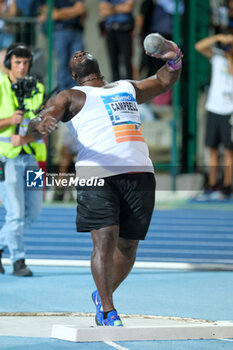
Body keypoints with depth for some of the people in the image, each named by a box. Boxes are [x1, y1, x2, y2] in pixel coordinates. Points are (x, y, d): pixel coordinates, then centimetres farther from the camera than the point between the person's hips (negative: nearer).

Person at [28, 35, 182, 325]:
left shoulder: (127, 89, 30)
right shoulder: (71, 97, 14)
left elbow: (164, 82, 41)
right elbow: (39, 122, 0)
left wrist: (173, 61, 19)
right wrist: (40, 125, -26)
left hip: (139, 172, 5)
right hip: (97, 174, -4)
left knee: (128, 247, 6)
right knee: (105, 241, -16)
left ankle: (102, 296, 28)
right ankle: (108, 312, -10)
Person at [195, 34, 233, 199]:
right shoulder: (217, 55, 6)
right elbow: (199, 46, -6)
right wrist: (219, 37, -14)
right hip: (213, 109, 3)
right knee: (213, 149, 6)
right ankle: (212, 185, 12)